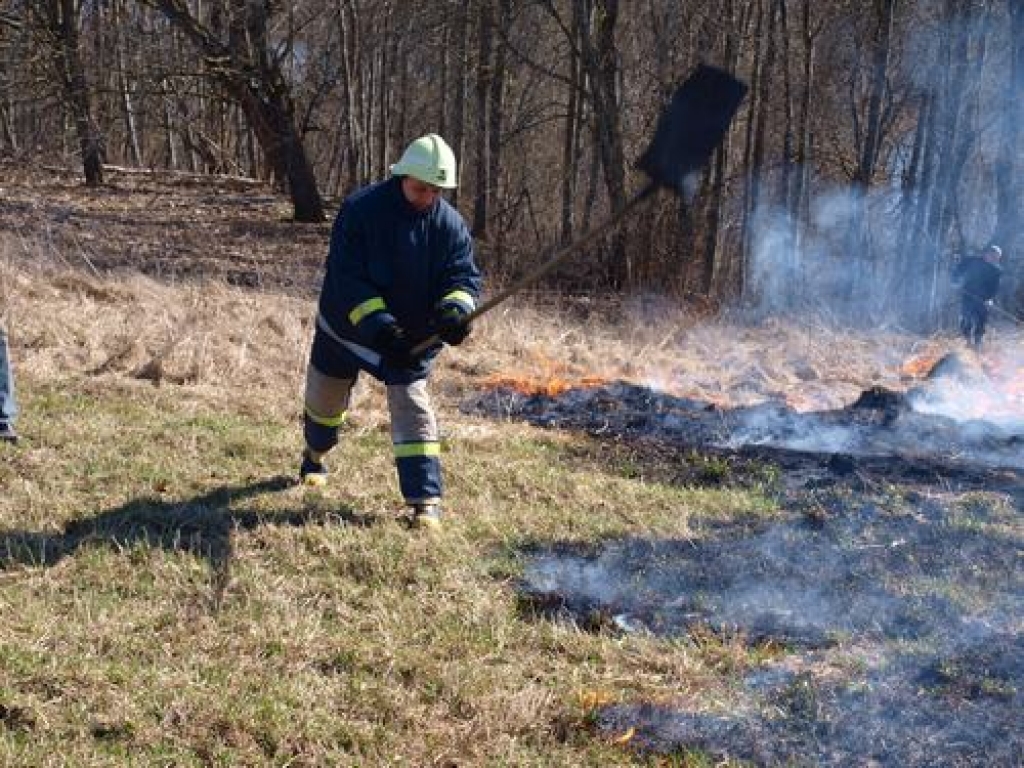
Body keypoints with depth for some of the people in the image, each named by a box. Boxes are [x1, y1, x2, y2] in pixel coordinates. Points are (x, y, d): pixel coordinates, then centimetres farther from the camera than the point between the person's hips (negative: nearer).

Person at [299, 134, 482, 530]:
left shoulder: (451, 225, -12)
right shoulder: (361, 209, -22)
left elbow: (464, 275, -14)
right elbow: (345, 274, -25)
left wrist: (456, 307, -38)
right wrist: (374, 320, -37)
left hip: (411, 337, 1)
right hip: (346, 326, 0)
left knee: (413, 411, -10)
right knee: (325, 399, 19)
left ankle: (426, 500, -8)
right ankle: (314, 458, 50)